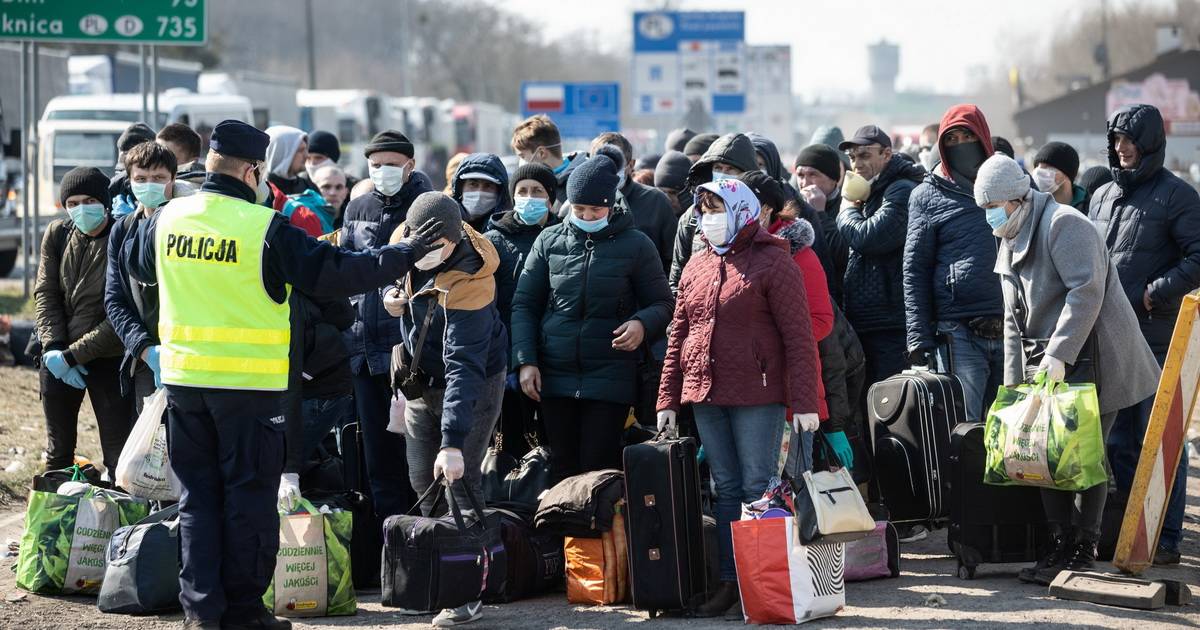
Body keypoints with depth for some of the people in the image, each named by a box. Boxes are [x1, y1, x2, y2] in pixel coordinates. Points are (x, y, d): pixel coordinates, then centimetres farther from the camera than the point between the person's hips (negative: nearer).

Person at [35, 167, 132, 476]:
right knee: (58, 452, 14)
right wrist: (53, 348, -9)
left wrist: (73, 355, -18)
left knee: (118, 454, -5)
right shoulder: (58, 233, 1)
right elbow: (45, 293, 4)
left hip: (107, 357, -5)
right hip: (58, 357, 5)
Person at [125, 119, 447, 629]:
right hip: (247, 382, -5)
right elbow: (333, 273, -11)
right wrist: (405, 254, -3)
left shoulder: (166, 220, 3)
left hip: (182, 377, 5)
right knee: (248, 495, 6)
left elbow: (137, 265, 24)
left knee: (197, 495, 12)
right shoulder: (265, 228, -13)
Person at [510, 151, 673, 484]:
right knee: (563, 467, 6)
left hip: (610, 378, -3)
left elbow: (662, 303, 7)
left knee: (599, 469, -6)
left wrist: (642, 323, -16)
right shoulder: (549, 241, 8)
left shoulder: (635, 245, 1)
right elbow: (524, 304, 11)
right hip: (555, 377, 3)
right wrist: (525, 361, 0)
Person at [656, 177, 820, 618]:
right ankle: (729, 582, 11)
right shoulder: (697, 266, 15)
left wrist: (804, 402, -15)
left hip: (757, 396, -6)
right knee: (726, 490, 9)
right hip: (706, 397, 6)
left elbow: (798, 336, -9)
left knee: (757, 490, -5)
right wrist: (668, 397, 12)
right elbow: (678, 336, 18)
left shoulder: (773, 262, -5)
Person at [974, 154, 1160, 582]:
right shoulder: (1010, 244, 18)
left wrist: (1059, 354, -26)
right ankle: (1061, 545, 10)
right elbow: (1014, 320, 23)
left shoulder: (1064, 225, -12)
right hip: (1046, 366, 9)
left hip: (1091, 361, -9)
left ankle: (1082, 552, -2)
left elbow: (1086, 290, -22)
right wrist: (1013, 382, 17)